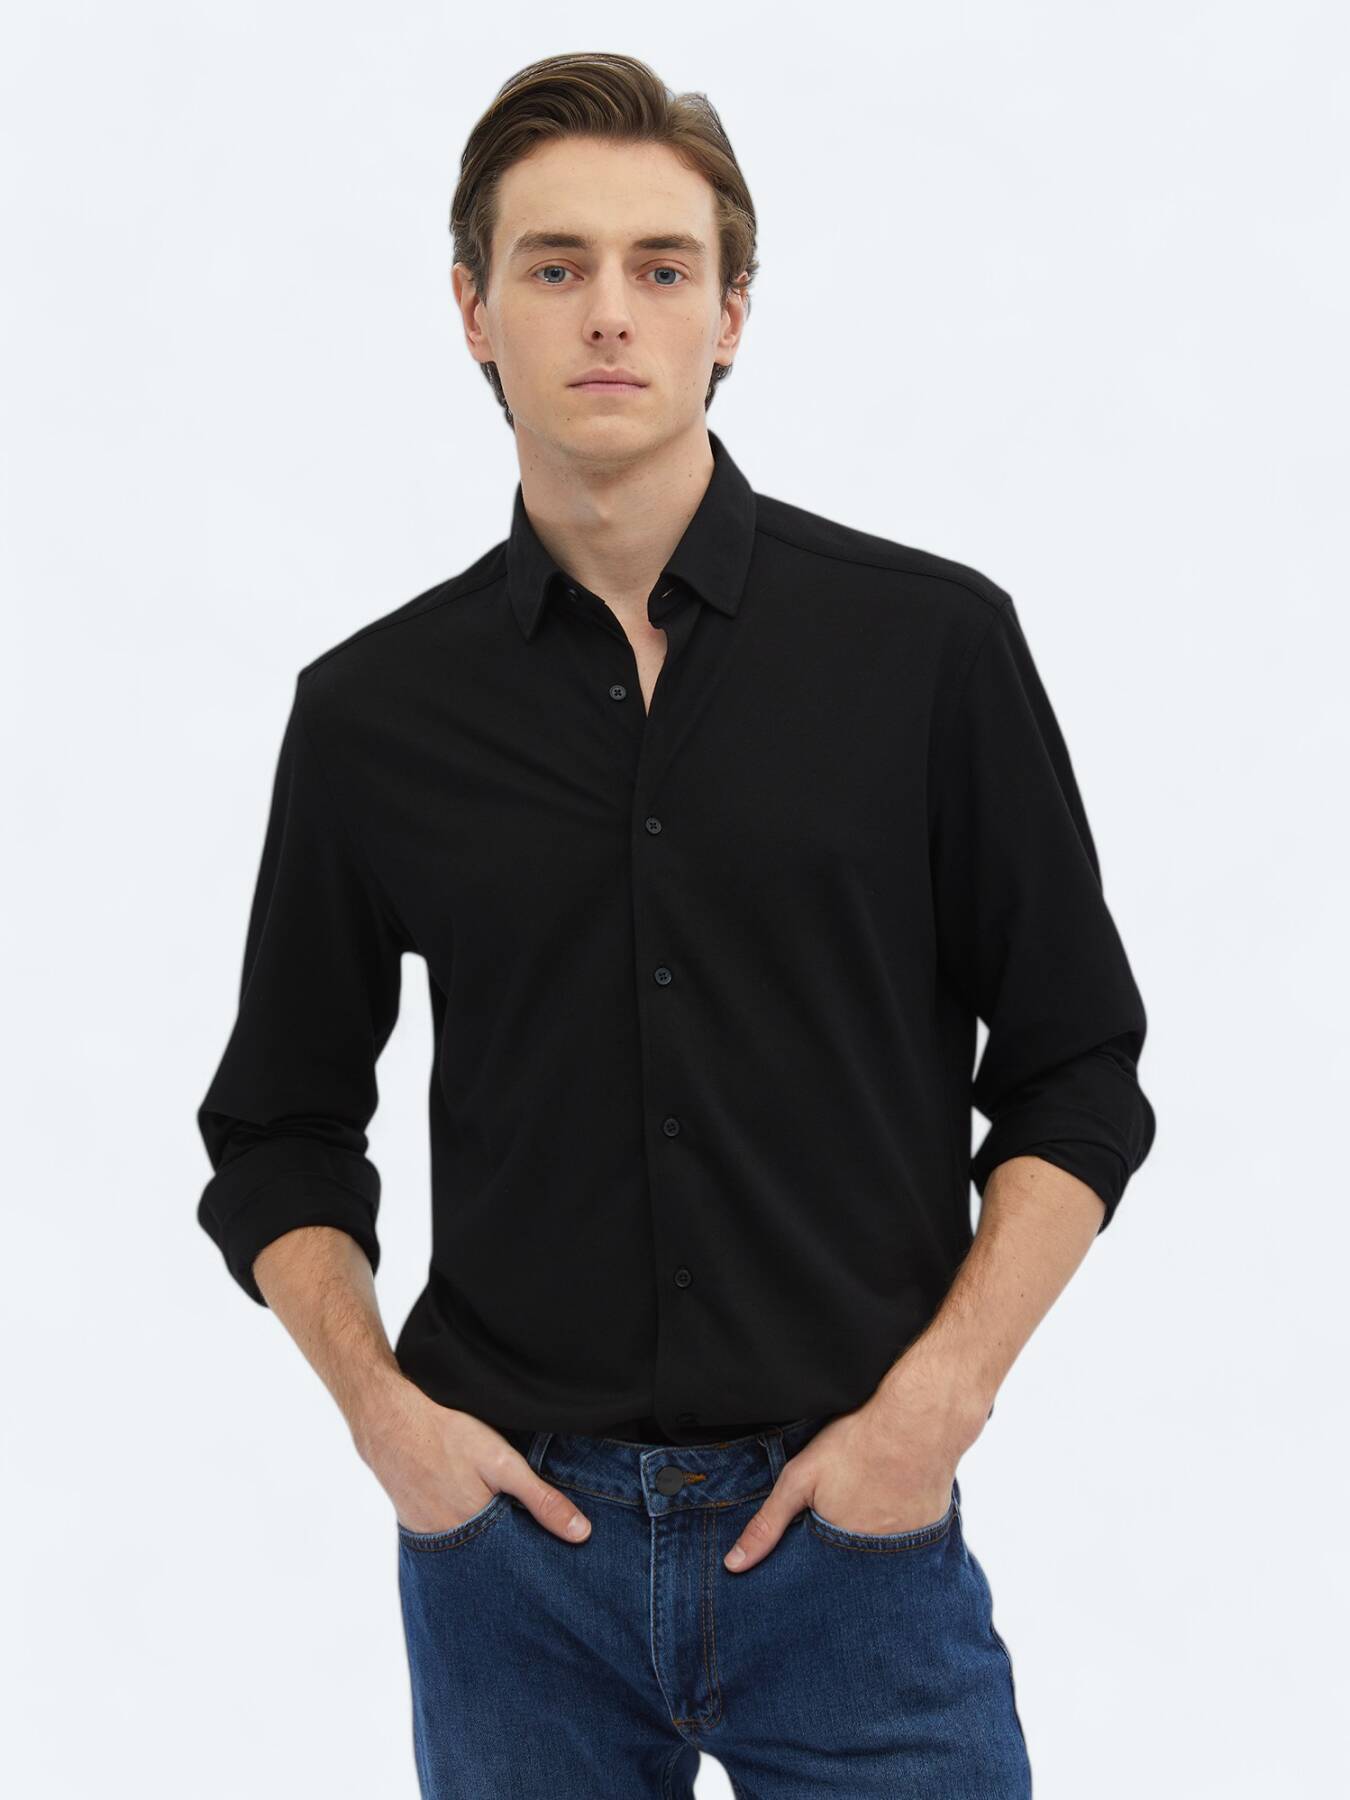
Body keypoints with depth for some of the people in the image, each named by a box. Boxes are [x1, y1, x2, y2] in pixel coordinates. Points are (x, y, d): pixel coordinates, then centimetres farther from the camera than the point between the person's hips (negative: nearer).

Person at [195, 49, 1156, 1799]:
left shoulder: (931, 642, -3)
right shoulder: (372, 708, 2)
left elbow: (1077, 1075, 1)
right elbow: (280, 1127, 11)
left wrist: (937, 1398, -9)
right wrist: (377, 1402, -3)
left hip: (856, 1525, -1)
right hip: (508, 1527, 2)